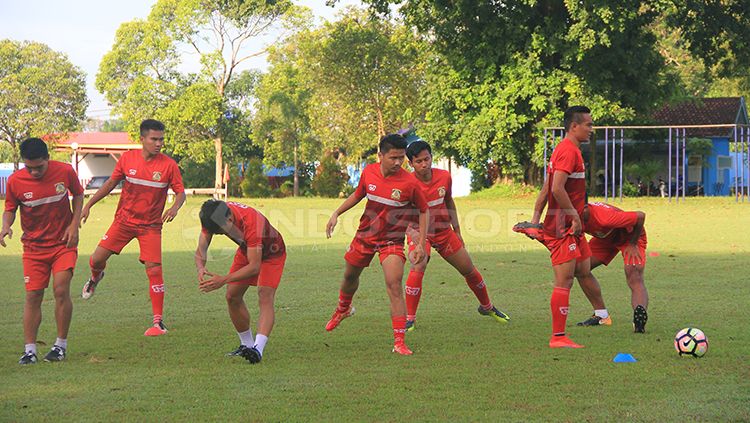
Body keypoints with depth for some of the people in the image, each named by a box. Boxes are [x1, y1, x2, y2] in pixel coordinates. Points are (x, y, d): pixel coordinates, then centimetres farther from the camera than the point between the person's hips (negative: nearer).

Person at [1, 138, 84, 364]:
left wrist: (74, 224, -5)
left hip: (63, 243, -1)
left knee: (61, 290, -13)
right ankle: (29, 349, 1)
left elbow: (78, 195, 6)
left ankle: (61, 345, 1)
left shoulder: (65, 171, -12)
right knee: (33, 295, -4)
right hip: (33, 246, 1)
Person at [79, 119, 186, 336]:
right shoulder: (128, 158, -4)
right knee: (97, 259, -2)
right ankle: (95, 278, 38)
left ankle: (158, 322, -7)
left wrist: (175, 208, -27)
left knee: (154, 269, -14)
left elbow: (181, 192, -4)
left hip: (151, 225, -2)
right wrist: (88, 205, 8)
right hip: (124, 220, 2)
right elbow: (111, 183, 9)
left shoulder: (169, 165, -9)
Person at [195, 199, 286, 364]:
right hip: (246, 251, 7)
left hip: (271, 253, -7)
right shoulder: (214, 215, -24)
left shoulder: (251, 222, -44)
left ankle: (258, 349, -37)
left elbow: (254, 266, -44)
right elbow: (201, 249, -21)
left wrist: (224, 280, -52)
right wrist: (201, 268, -44)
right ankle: (247, 345, 15)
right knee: (232, 296, 2)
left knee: (265, 298, -23)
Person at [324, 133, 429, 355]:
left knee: (394, 287, -20)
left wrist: (421, 244, -10)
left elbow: (424, 211, -7)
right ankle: (343, 309, 56)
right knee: (350, 276, 23)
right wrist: (336, 214, 3)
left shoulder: (409, 182, -21)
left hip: (392, 240, -4)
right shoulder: (369, 172, -9)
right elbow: (357, 195, 12)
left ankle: (399, 342, -17)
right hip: (365, 235, 4)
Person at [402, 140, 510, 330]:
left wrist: (457, 231, 12)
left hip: (444, 231, 4)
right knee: (418, 267, -31)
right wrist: (415, 234, -44)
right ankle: (409, 318, -20)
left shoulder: (444, 176, -10)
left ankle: (487, 307, 38)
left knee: (469, 270, 12)